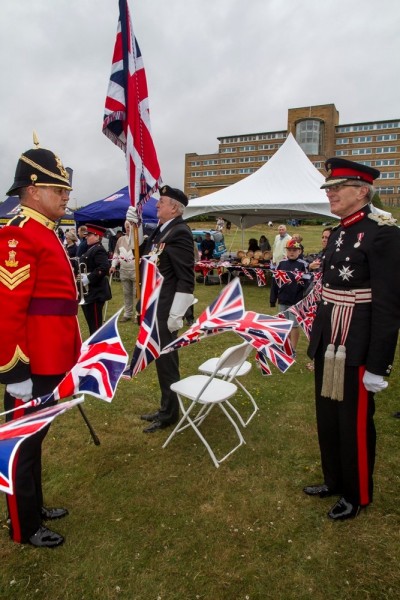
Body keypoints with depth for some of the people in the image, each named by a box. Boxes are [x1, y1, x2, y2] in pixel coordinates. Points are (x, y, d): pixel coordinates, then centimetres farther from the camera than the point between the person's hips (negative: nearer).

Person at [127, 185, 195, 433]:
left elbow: (186, 278, -20)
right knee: (162, 359, 17)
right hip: (155, 306, 10)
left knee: (166, 359, 2)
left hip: (166, 309, -10)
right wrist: (135, 224, 8)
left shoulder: (180, 232, -16)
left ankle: (170, 413, 19)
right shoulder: (161, 229, 13)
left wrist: (176, 315, -21)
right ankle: (167, 407, 32)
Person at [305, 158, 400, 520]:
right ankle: (335, 481, 39)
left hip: (356, 349, -8)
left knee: (355, 423, 8)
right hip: (329, 345, 8)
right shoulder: (337, 234, 11)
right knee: (327, 418, 18)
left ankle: (357, 495, 30)